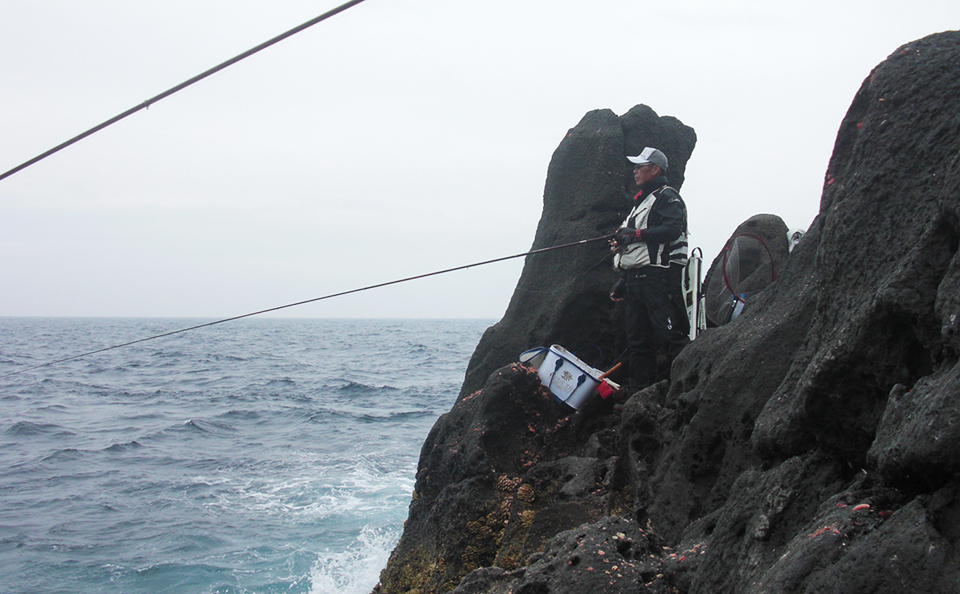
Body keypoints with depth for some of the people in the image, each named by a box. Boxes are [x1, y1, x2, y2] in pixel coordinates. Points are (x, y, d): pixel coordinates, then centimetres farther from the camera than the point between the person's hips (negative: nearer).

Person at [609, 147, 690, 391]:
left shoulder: (667, 196, -1)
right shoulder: (640, 201, 28)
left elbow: (673, 229, -18)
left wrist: (637, 234, -19)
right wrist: (622, 283, 25)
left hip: (658, 277, -10)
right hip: (635, 279, 10)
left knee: (671, 334, -15)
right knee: (638, 340, 8)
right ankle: (641, 393, 11)